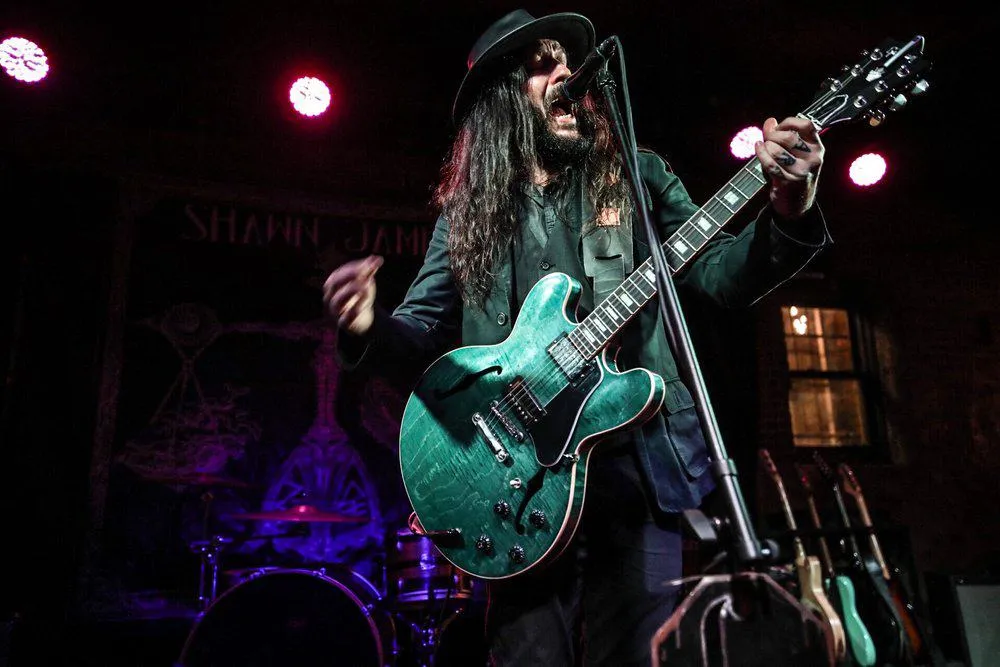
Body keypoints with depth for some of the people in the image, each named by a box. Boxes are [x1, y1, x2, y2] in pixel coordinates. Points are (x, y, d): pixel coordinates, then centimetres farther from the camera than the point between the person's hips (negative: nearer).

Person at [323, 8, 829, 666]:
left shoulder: (636, 175, 10)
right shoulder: (468, 210, 11)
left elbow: (721, 272, 4)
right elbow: (425, 330, 12)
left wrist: (789, 210, -15)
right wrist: (368, 326, -11)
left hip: (634, 460, 0)